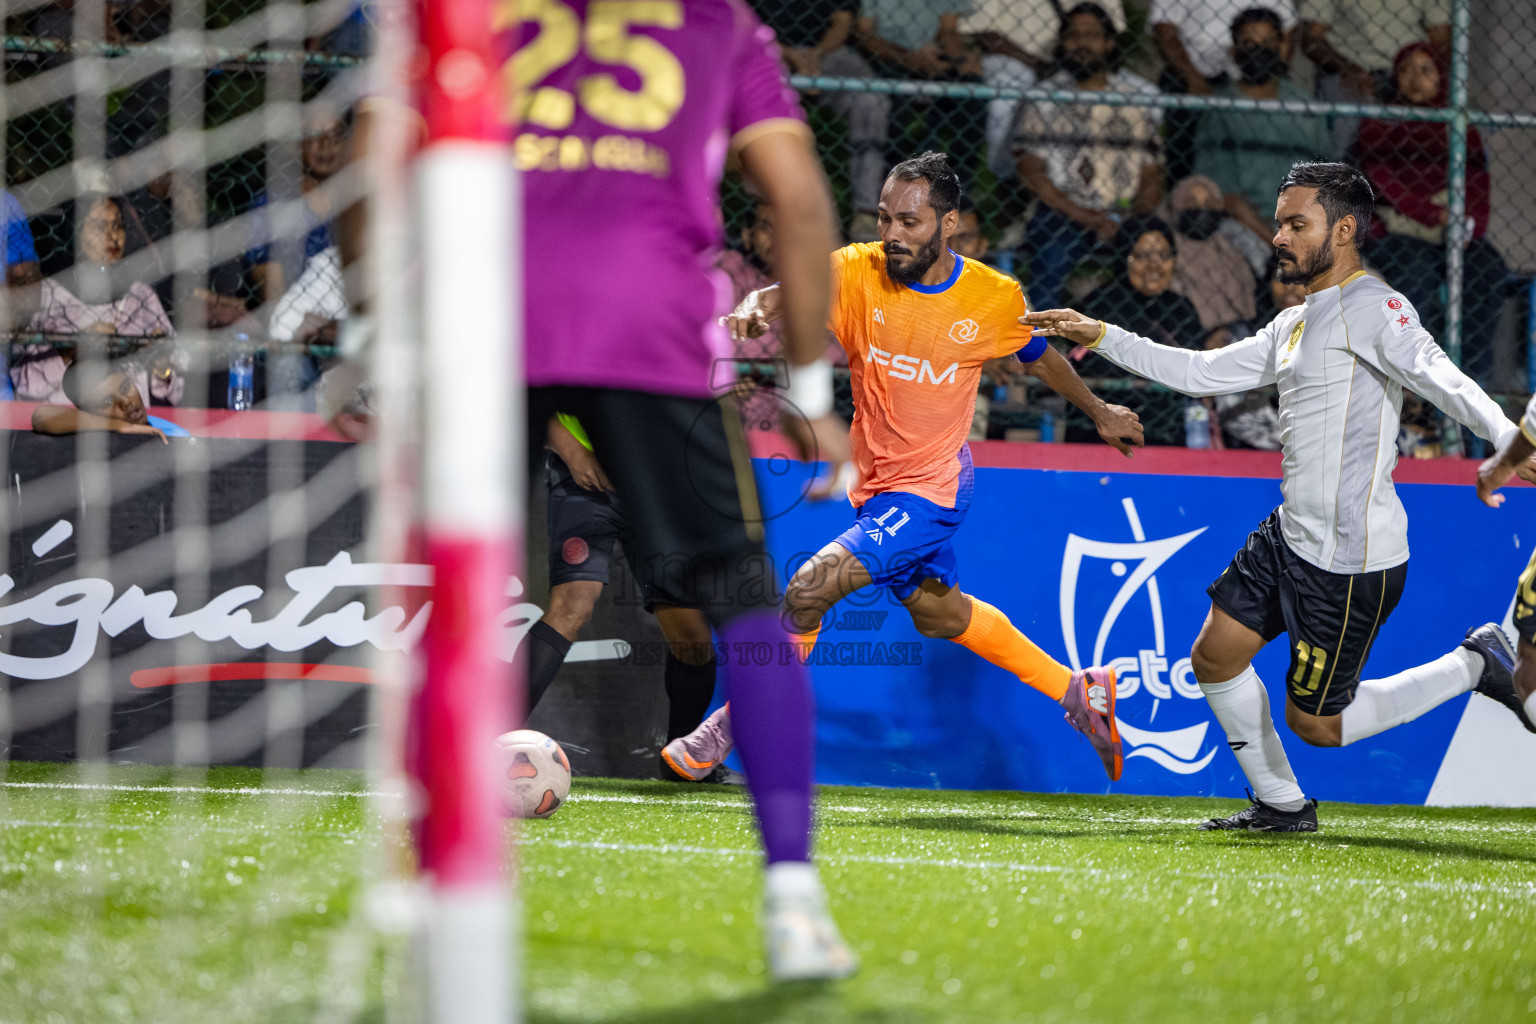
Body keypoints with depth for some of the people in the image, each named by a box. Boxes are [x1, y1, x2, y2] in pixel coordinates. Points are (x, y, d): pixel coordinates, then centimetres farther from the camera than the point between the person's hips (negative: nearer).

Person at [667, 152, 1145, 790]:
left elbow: (1041, 357, 8)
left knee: (809, 588, -19)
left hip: (930, 491, -5)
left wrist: (1100, 414, 23)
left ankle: (739, 722, -2)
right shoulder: (858, 272, -11)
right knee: (937, 613, 23)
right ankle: (1078, 691, 41)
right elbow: (789, 294, -28)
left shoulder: (994, 298, -12)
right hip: (874, 483, 5)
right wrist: (755, 310, -52)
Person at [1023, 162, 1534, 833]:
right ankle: (1282, 806, 26)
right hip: (1291, 535, 9)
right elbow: (1202, 372, 22)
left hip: (1352, 557, -9)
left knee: (1315, 723, -2)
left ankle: (1475, 666, 12)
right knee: (1215, 657, 12)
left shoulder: (1372, 309, -15)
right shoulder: (1294, 325, 15)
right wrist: (1099, 336, 19)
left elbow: (1442, 379, -30)